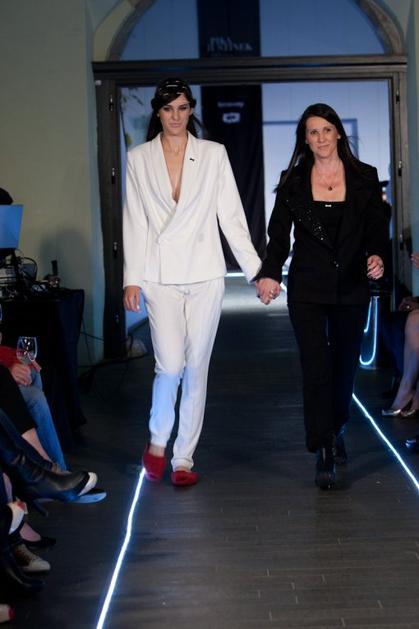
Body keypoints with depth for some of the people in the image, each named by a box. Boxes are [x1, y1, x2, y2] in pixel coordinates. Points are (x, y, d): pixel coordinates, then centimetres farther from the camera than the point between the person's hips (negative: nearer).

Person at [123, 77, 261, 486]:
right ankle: (157, 440, 16)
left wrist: (255, 269, -1)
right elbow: (135, 222, 6)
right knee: (170, 365, -11)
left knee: (196, 367, 3)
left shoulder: (214, 154, 6)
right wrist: (132, 279, 0)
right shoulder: (139, 159, 7)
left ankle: (184, 458, 14)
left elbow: (231, 215, 4)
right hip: (161, 276, -1)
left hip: (205, 274, 1)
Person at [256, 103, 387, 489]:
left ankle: (335, 432, 35)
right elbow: (279, 235, 0)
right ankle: (324, 453, -5)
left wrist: (377, 255, -16)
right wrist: (270, 272, -14)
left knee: (345, 365, 12)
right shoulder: (293, 182, 3)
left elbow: (377, 228, 4)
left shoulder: (364, 178, 4)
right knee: (316, 366, -8)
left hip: (352, 287, 2)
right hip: (308, 288, -1)